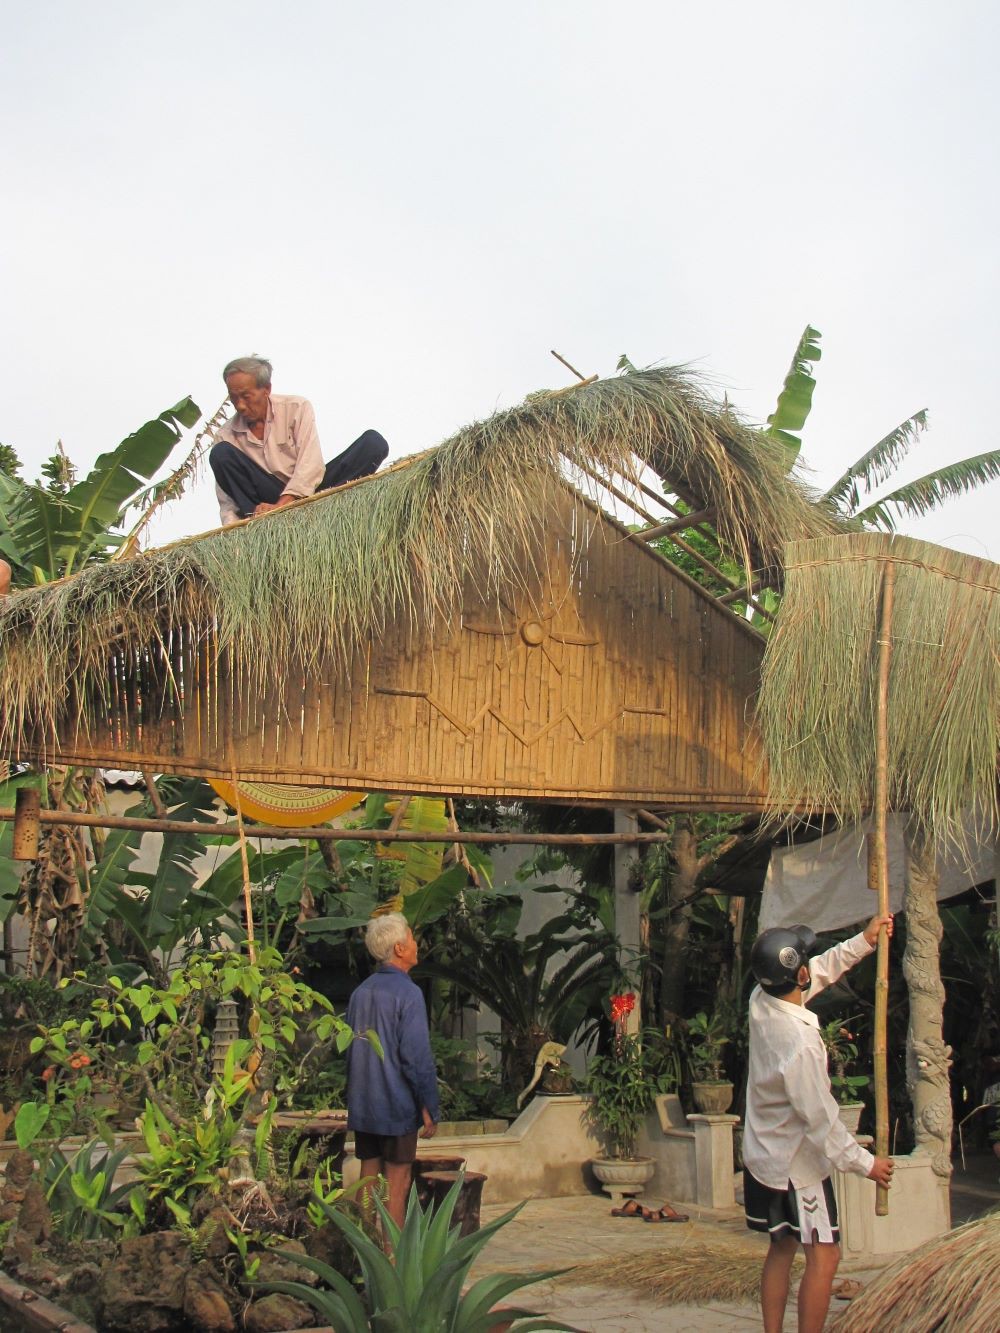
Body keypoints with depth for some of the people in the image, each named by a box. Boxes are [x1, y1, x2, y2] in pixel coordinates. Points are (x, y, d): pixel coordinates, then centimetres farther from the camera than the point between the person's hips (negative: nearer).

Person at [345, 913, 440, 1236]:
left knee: (367, 1181, 12)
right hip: (398, 1106, -7)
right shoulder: (407, 993, -15)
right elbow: (418, 1058, -17)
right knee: (397, 1184, 1)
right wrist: (430, 1108, -11)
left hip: (363, 1108, 7)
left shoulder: (360, 992, 8)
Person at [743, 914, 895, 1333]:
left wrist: (864, 941, 11)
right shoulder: (799, 1043, -31)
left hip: (763, 1157, 9)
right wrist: (865, 1162, -12)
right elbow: (821, 1120, -24)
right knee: (823, 1258, -2)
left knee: (782, 1247, 17)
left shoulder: (761, 1001, -8)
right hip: (797, 1165, -9)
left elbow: (821, 972, 12)